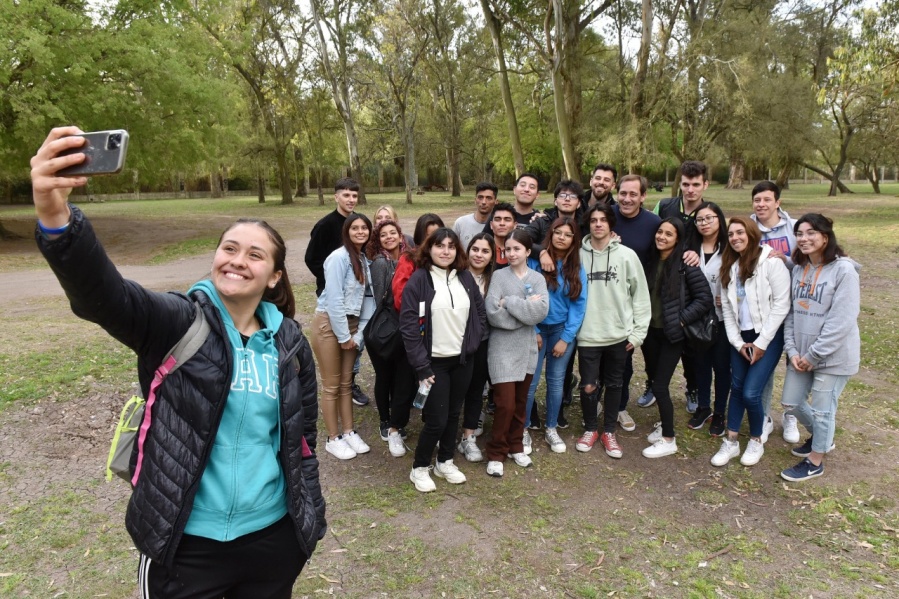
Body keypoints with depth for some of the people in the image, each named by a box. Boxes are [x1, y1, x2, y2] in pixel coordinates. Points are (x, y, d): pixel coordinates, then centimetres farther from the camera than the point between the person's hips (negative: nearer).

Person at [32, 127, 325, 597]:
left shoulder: (289, 342, -1)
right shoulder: (177, 323, -11)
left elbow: (302, 438, 7)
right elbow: (103, 295, -32)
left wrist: (310, 515, 10)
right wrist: (56, 218, -49)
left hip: (271, 536, 3)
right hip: (185, 542, -2)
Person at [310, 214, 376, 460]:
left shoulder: (365, 259, 7)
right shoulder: (339, 257, -16)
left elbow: (368, 298, 4)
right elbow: (334, 299, -19)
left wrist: (358, 334, -3)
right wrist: (344, 335, -15)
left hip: (351, 323, 7)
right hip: (329, 323, -7)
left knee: (346, 382, 15)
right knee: (332, 384, 4)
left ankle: (349, 432, 27)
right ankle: (333, 439, 16)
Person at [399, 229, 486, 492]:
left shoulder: (465, 277, 3)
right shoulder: (418, 280, -11)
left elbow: (480, 312, 13)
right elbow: (408, 325, -14)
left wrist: (473, 340, 2)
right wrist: (421, 366, -16)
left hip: (463, 359, 5)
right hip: (434, 361, -5)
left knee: (453, 414, 15)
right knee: (436, 420, -3)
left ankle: (445, 462, 33)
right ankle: (419, 468, 18)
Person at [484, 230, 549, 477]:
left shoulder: (537, 279, 4)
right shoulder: (499, 276, -4)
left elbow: (541, 311, -13)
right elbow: (493, 314, -16)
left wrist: (509, 302, -17)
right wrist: (526, 308, -15)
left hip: (527, 348, 4)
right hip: (502, 349, -3)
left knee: (520, 402, 14)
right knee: (505, 403, -5)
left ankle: (515, 446, 32)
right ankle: (496, 453, 12)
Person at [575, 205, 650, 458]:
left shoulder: (627, 255, -3)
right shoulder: (579, 255, -3)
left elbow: (640, 295, 0)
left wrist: (638, 331, -3)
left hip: (619, 335, 1)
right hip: (588, 335, 0)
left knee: (614, 385, 12)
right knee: (589, 386, 4)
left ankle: (608, 431, 30)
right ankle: (590, 429, 28)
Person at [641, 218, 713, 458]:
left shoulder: (685, 265, -13)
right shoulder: (650, 260, 4)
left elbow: (704, 298, -11)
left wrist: (682, 319, -14)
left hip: (671, 334, -5)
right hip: (650, 330, 6)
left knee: (660, 385, -5)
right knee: (654, 379, 14)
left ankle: (669, 440, 10)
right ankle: (664, 424, 34)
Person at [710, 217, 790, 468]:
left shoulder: (771, 262, -12)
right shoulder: (730, 266, 7)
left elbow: (781, 304, -14)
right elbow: (727, 307, 6)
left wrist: (761, 343, -13)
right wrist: (738, 342, -2)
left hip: (768, 336, -5)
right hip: (741, 337, 6)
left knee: (751, 392, -8)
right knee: (736, 388, 9)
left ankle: (756, 441, 16)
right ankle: (731, 442, 21)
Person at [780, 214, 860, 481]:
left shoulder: (844, 270, -16)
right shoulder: (799, 268, 5)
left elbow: (842, 320, -20)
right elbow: (792, 311, 6)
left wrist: (814, 355, -17)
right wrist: (792, 350, -4)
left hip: (833, 355, -7)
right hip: (802, 353, 7)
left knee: (822, 409, 6)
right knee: (791, 402, 15)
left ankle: (814, 462, 25)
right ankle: (821, 436, 43)